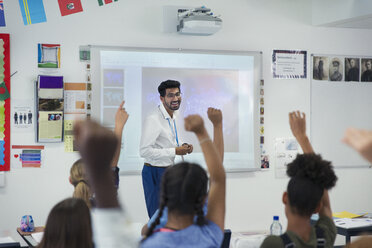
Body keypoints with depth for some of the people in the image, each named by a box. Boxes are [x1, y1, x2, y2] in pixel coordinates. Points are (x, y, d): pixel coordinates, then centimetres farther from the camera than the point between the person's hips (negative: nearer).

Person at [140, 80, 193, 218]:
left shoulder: (172, 117, 9)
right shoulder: (153, 120, -21)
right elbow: (144, 151, -26)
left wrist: (182, 147, 2)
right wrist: (175, 151, -22)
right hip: (155, 173, -9)